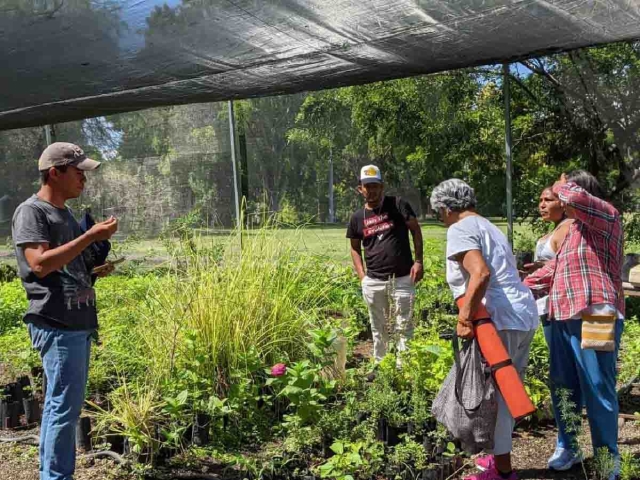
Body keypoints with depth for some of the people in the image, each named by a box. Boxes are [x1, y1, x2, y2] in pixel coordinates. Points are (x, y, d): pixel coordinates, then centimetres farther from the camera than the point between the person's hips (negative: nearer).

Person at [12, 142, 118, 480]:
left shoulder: (64, 214, 19)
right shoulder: (31, 211, -7)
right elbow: (40, 263, -20)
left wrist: (96, 270, 12)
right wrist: (91, 236, -19)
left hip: (78, 322, 9)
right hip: (56, 324, -9)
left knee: (61, 405, 14)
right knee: (64, 406, -7)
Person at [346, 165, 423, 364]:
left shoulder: (397, 205, -3)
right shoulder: (357, 218, 6)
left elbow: (416, 230, 1)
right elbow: (355, 248, 15)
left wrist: (418, 261, -9)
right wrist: (362, 276, 3)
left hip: (402, 278, -3)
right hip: (373, 282, 3)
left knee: (404, 326, 2)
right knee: (378, 327, 16)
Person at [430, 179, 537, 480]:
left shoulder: (460, 230, -7)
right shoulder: (489, 227, 22)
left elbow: (481, 274, -23)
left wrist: (464, 319, -22)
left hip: (501, 321, -10)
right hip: (525, 316, 10)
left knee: (493, 395, 0)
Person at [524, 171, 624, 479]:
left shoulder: (606, 216, -3)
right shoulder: (576, 228, 24)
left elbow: (576, 197, -24)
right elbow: (556, 267, 27)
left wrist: (562, 186, -2)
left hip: (594, 319, -9)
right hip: (564, 318, 9)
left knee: (597, 390, -3)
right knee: (562, 385, 13)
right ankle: (566, 447, 27)